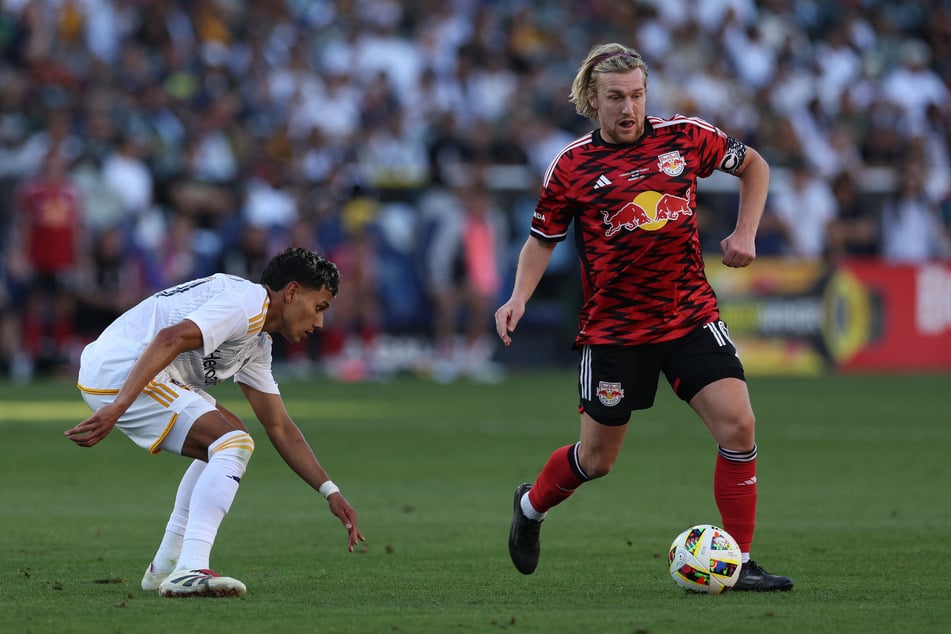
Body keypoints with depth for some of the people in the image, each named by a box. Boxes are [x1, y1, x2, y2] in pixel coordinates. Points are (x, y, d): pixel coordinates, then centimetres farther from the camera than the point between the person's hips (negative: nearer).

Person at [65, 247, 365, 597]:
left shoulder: (257, 344, 23)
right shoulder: (248, 302, -10)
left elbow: (280, 427, 27)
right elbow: (170, 339, -25)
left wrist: (331, 492, 21)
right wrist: (118, 407, -32)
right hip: (119, 374, -11)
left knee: (230, 438, 22)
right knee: (233, 445, -15)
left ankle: (166, 566, 20)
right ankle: (190, 572, -25)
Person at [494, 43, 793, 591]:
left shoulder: (686, 138, -2)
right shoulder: (573, 166, -5)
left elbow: (753, 164, 14)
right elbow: (544, 239, 7)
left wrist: (746, 233, 2)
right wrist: (520, 298, -9)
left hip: (691, 315, 2)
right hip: (614, 330, -2)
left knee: (737, 425, -15)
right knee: (597, 459, 7)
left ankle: (739, 563, -4)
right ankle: (532, 505, 40)